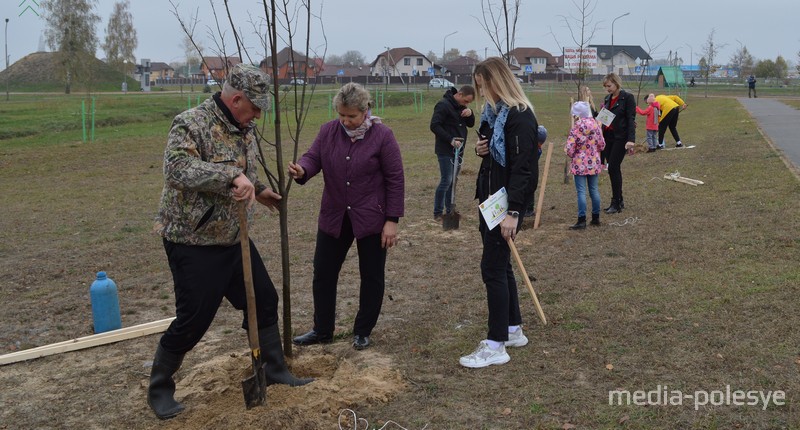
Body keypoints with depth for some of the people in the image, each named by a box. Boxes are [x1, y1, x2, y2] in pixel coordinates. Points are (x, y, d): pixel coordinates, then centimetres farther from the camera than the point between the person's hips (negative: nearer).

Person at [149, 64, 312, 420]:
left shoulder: (245, 128, 7)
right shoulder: (191, 124, -20)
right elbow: (177, 167, -36)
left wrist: (258, 190, 24)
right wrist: (232, 176, -43)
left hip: (233, 238, 8)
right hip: (193, 242, -8)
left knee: (264, 299, 14)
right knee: (192, 320, -2)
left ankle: (276, 370, 31)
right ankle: (159, 389, 20)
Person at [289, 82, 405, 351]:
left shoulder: (382, 135, -11)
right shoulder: (328, 131, 0)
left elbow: (395, 179, -10)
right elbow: (313, 157, -3)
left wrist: (392, 220, -13)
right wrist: (301, 170, -28)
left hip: (371, 219, -4)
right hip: (333, 217, 4)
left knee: (371, 277, 7)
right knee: (323, 273, 9)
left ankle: (363, 332, 24)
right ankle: (322, 330, 24)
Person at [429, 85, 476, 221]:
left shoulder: (461, 106, 11)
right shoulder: (443, 105, -15)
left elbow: (470, 124, 14)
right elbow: (434, 126, -20)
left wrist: (470, 113, -8)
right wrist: (451, 140, -24)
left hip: (458, 150, 8)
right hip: (445, 150, -8)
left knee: (453, 181, 11)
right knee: (446, 181, -8)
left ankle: (450, 210, 18)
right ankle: (437, 213, 1)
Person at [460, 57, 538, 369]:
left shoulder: (520, 117, -18)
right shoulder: (493, 112, 12)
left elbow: (521, 167, -23)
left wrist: (513, 212, -26)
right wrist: (480, 149, 1)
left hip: (508, 202, -10)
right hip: (490, 197, 10)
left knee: (493, 267, -7)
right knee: (500, 264, 16)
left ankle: (496, 346, 2)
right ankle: (513, 330, 30)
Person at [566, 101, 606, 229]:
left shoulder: (576, 126, -14)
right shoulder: (596, 124, 1)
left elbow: (569, 147, -16)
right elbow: (602, 145, 7)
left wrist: (572, 155, 4)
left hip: (580, 164, -5)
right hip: (594, 163, 5)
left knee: (581, 191, -4)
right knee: (594, 190, 13)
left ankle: (582, 220, -5)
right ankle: (596, 217, 21)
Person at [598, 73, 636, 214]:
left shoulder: (627, 97, -7)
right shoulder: (607, 99, 13)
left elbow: (631, 119, -13)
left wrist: (631, 139, -21)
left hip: (620, 138, -7)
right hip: (607, 137, 7)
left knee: (613, 168, -10)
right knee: (613, 169, 8)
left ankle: (616, 203, -4)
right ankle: (619, 201, 17)